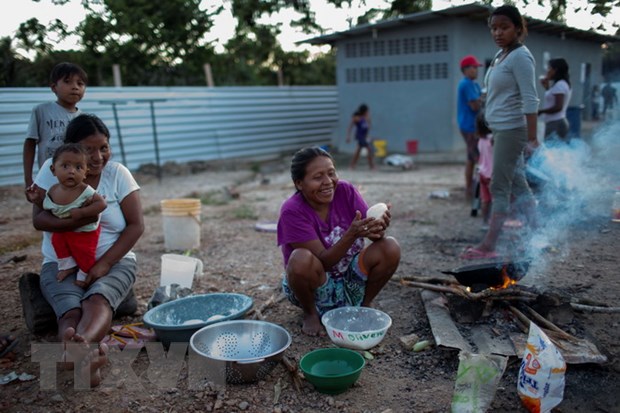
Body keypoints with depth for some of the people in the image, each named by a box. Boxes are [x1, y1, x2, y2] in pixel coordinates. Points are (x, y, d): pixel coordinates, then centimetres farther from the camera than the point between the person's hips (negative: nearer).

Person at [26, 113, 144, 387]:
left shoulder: (117, 173, -2)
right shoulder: (53, 169, -1)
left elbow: (136, 225, -6)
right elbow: (38, 220, -10)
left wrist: (104, 263, -17)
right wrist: (80, 219, -29)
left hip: (114, 261, -1)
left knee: (98, 299, -34)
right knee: (70, 311, -30)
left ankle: (81, 349, -62)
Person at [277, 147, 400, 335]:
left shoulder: (345, 191, -12)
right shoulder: (292, 211, -23)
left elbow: (372, 231, -16)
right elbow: (323, 262, -27)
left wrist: (378, 229, -41)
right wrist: (352, 234, -42)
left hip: (350, 280, 4)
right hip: (315, 285, -3)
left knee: (390, 247, -21)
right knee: (302, 258, -36)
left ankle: (364, 305, 3)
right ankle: (310, 314, -6)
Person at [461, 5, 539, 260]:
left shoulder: (520, 57, -11)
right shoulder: (501, 56, 15)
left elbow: (530, 100, -17)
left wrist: (532, 138, -21)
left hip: (512, 129, -9)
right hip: (501, 129, 9)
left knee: (499, 186, -5)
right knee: (517, 186, 10)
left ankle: (488, 246, 1)